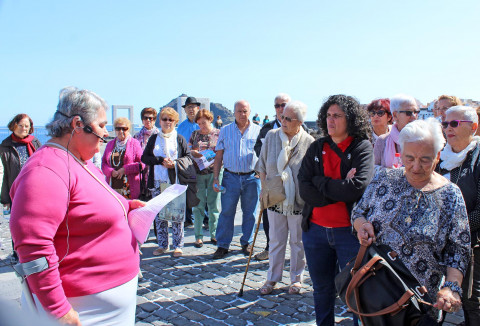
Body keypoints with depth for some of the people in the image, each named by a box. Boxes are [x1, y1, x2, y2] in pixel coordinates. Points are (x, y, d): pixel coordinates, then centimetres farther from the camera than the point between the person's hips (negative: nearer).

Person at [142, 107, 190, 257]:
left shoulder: (180, 139, 8)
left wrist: (175, 163, -11)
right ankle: (162, 245, 15)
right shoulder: (154, 138, 14)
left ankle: (178, 246, 5)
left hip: (175, 182, -2)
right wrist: (161, 161, -9)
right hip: (157, 183, 2)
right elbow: (144, 157, 6)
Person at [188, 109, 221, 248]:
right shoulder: (195, 134, 13)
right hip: (198, 172, 1)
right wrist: (194, 153, -9)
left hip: (214, 172, -1)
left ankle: (214, 234, 15)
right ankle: (198, 236, 10)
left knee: (214, 204, 3)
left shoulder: (218, 133, 6)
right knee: (198, 204, 1)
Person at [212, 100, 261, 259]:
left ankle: (246, 243, 23)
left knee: (250, 213, 8)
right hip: (230, 176, 0)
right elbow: (219, 156, 8)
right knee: (226, 212, 1)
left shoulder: (258, 130, 6)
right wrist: (215, 177, 1)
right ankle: (223, 245, 11)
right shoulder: (225, 131, 8)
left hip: (252, 177, 0)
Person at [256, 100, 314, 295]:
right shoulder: (271, 136, 1)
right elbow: (262, 166, 9)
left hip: (298, 201, -2)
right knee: (276, 240, 11)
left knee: (298, 241, 11)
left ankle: (296, 279, 28)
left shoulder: (308, 142, -6)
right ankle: (273, 278, 25)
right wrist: (264, 188, 3)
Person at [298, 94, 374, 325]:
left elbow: (357, 189, -22)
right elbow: (304, 189, -6)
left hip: (349, 230, -4)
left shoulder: (362, 148, -6)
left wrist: (319, 181, -11)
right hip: (315, 228, 4)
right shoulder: (317, 147, 5)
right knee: (322, 288, 19)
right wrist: (339, 189, -15)